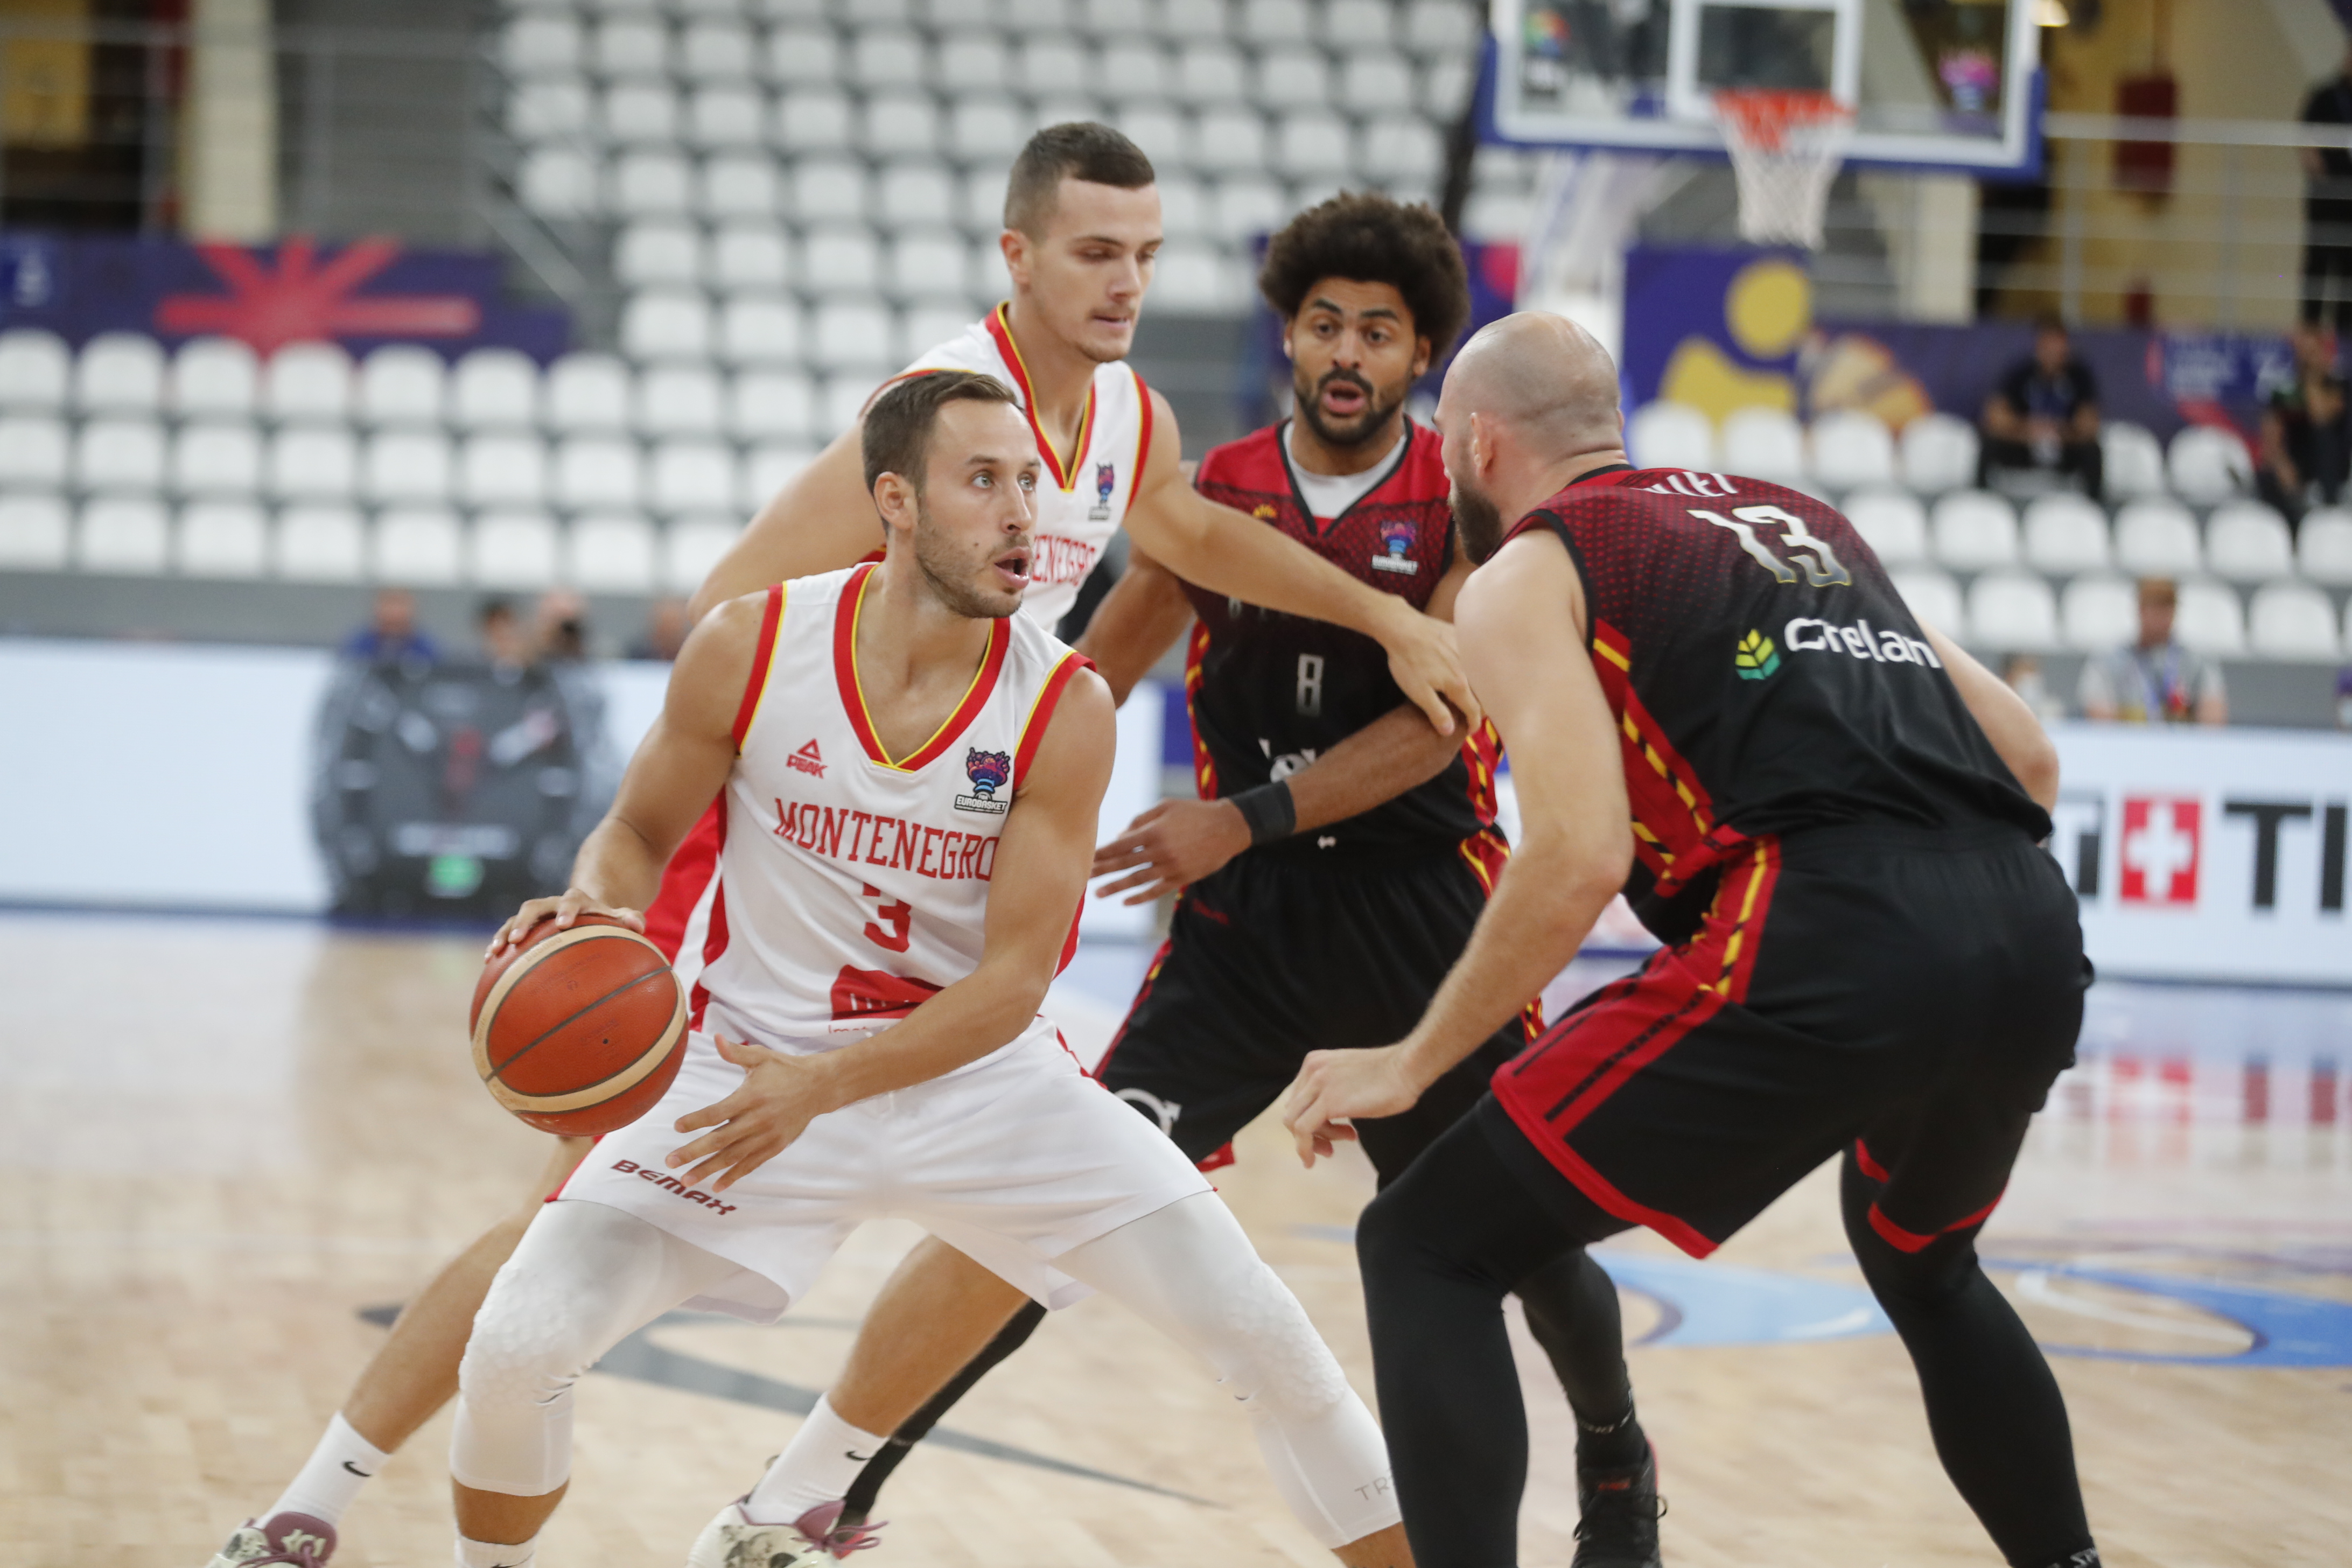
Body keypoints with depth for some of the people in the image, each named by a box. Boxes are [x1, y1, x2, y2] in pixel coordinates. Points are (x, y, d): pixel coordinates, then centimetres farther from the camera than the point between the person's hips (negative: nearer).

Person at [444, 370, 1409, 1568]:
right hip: (759, 1062, 0)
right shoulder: (750, 649, -14)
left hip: (982, 1077, 0)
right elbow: (640, 835, 2)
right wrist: (594, 905, -23)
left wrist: (825, 1086, -29)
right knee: (516, 1348, -15)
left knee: (1260, 1334, -8)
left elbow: (1013, 982, -16)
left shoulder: (1064, 710, -15)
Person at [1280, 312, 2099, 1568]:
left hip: (1828, 947, -7)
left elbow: (1581, 857, -6)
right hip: (2036, 941, 7)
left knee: (1428, 1251, 4)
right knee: (1919, 1261, 38)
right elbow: (2027, 760, 26)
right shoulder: (1800, 518, 29)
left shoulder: (1525, 574, 9)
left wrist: (1408, 1065, 3)